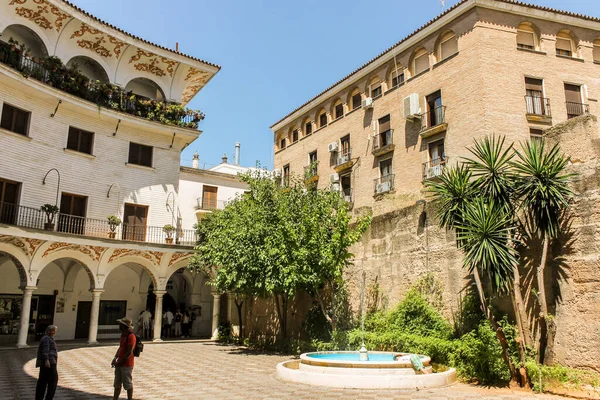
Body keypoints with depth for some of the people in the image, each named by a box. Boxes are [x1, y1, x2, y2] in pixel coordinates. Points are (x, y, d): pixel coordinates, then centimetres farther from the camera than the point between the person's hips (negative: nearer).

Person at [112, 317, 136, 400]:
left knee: (128, 385, 3)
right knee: (117, 384, 16)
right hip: (119, 364, 9)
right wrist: (115, 358, 5)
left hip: (126, 365, -9)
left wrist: (119, 362, -16)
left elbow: (129, 353, -21)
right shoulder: (123, 335, 10)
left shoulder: (131, 336, -19)